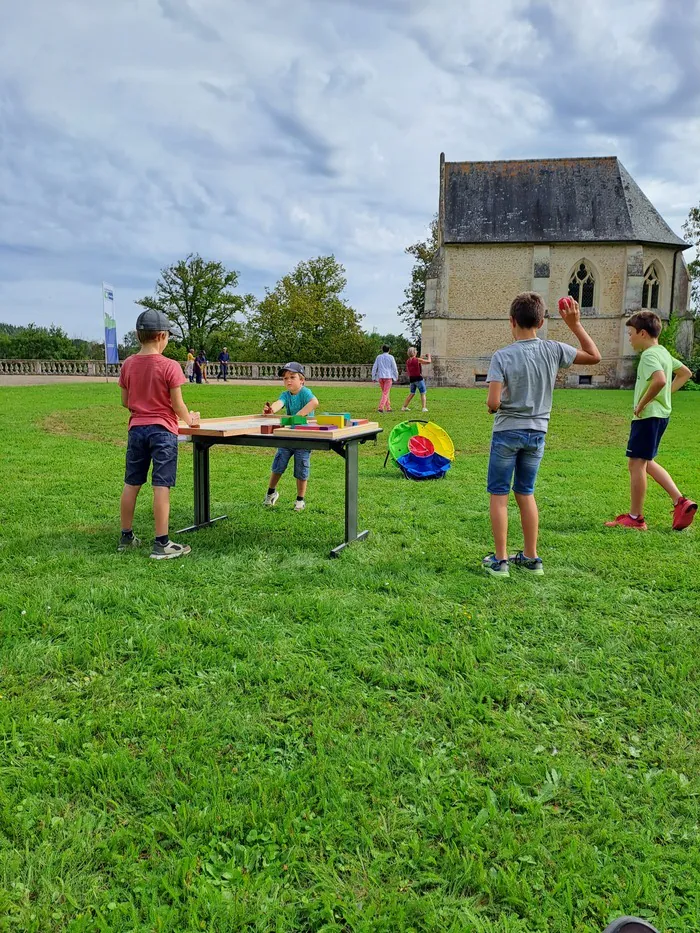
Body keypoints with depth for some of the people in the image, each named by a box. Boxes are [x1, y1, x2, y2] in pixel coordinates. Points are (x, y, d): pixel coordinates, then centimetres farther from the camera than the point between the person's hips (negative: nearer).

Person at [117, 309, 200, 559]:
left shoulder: (128, 364, 3)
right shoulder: (170, 366, -13)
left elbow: (125, 402, 9)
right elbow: (177, 405, -10)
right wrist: (190, 419, 9)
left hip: (136, 428, 5)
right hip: (163, 430, -5)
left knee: (131, 484, 13)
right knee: (161, 486, -4)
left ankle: (126, 537, 24)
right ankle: (161, 544, -1)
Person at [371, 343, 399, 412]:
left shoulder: (378, 357, 8)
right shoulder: (390, 357, -1)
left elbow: (374, 368, 7)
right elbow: (394, 368, 1)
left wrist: (373, 377, 12)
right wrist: (396, 377, 12)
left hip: (380, 377, 4)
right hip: (388, 377, -4)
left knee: (385, 392, 15)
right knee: (385, 393, -4)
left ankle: (388, 407, 18)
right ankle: (381, 407, -15)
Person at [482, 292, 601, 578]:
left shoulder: (502, 356, -15)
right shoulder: (553, 350, -4)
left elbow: (493, 402, -21)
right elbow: (594, 356, 10)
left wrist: (492, 405, 3)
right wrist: (575, 324, 10)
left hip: (507, 433, -4)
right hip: (537, 433, 4)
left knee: (498, 495, 6)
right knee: (526, 493, 16)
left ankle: (500, 560, 9)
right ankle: (531, 557, 22)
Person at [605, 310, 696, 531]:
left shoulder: (649, 355, -17)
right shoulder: (663, 352, 14)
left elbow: (660, 380, -34)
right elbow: (685, 373, 26)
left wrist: (642, 403, -22)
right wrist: (667, 394, 17)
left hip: (648, 416, -10)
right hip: (661, 414, 10)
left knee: (636, 463, -3)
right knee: (647, 462, 19)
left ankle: (635, 518, 3)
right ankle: (680, 501, 14)